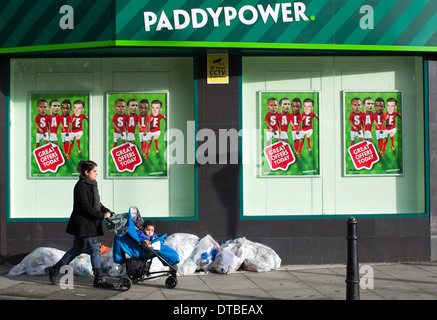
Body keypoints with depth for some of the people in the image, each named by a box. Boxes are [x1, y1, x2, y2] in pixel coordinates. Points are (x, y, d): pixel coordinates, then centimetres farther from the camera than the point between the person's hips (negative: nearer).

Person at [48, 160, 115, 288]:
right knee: (95, 248, -6)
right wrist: (102, 215, -20)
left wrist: (108, 212, 7)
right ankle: (99, 279, 0)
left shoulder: (91, 185, 15)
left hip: (88, 224, 10)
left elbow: (97, 204, 20)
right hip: (82, 224, -10)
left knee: (76, 249, 15)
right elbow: (86, 207, -21)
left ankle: (54, 270, 25)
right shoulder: (81, 185, -15)